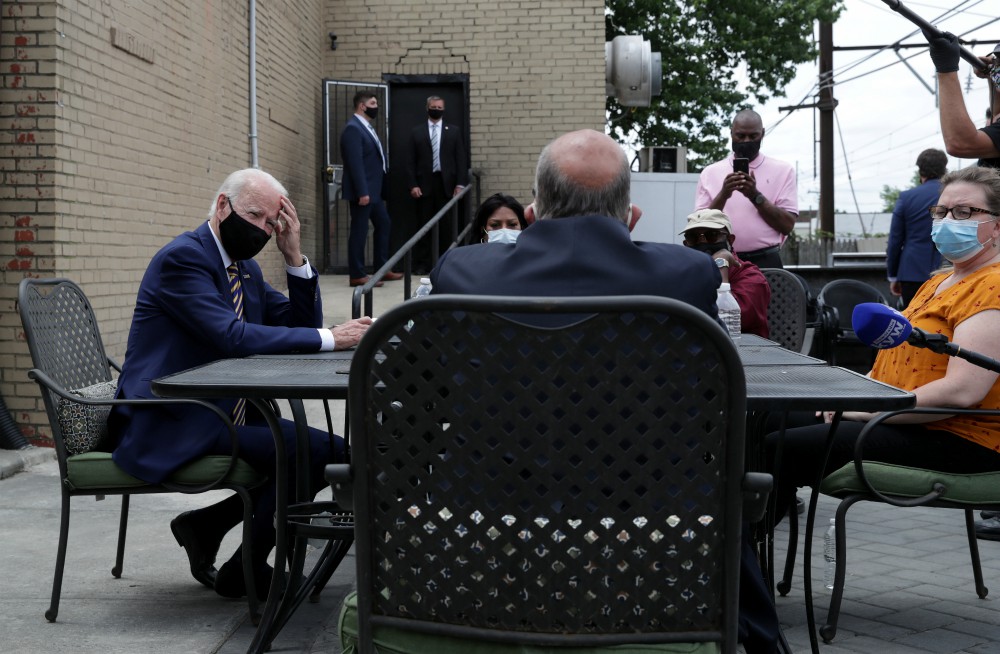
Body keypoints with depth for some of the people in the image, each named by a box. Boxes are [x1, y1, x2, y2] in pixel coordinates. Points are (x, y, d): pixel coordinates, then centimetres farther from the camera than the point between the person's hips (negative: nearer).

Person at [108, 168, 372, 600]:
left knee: (330, 451, -4)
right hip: (172, 428, -9)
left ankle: (205, 525, 7)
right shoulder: (182, 257, -13)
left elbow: (301, 326, 11)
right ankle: (243, 574, 0)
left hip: (224, 416, 9)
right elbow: (234, 336, -25)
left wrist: (294, 256, -1)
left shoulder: (245, 268, 15)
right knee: (313, 450, -20)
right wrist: (330, 338, -25)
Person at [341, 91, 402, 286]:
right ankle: (357, 275, 1)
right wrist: (362, 192, -26)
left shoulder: (367, 127, 16)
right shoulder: (353, 128, -15)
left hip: (374, 190, 10)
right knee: (359, 230, -5)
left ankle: (382, 268, 23)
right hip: (363, 191, -10)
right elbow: (355, 163, -22)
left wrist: (381, 189, 16)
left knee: (383, 225, 15)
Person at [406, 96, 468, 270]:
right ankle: (422, 264, 6)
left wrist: (460, 184, -4)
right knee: (423, 225, 2)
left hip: (446, 184, 0)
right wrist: (413, 185, -5)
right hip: (424, 184, 0)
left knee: (446, 225, 2)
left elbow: (460, 158, 5)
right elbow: (411, 161, 5)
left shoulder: (454, 131, 9)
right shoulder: (417, 132, 8)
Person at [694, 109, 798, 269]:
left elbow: (787, 225, -1)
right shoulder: (710, 173, 9)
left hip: (765, 262, -1)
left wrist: (755, 196, -12)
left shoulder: (782, 171, 7)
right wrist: (723, 195, -14)